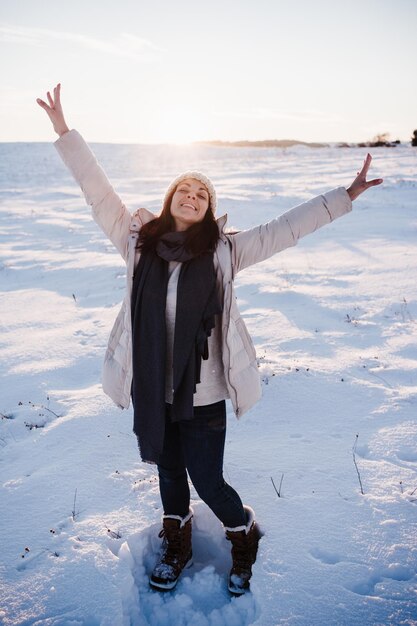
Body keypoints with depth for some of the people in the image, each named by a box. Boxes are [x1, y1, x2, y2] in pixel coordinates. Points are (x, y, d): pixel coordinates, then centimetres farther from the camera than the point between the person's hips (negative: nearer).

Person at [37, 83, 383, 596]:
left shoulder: (224, 251, -7)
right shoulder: (139, 242, -2)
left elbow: (287, 228, -6)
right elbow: (98, 193, 1)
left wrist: (344, 196, -8)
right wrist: (64, 132, 1)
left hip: (203, 393, -3)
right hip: (151, 390, 3)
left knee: (208, 482, 8)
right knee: (168, 473, 23)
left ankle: (244, 538, 42)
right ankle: (176, 546, 51)